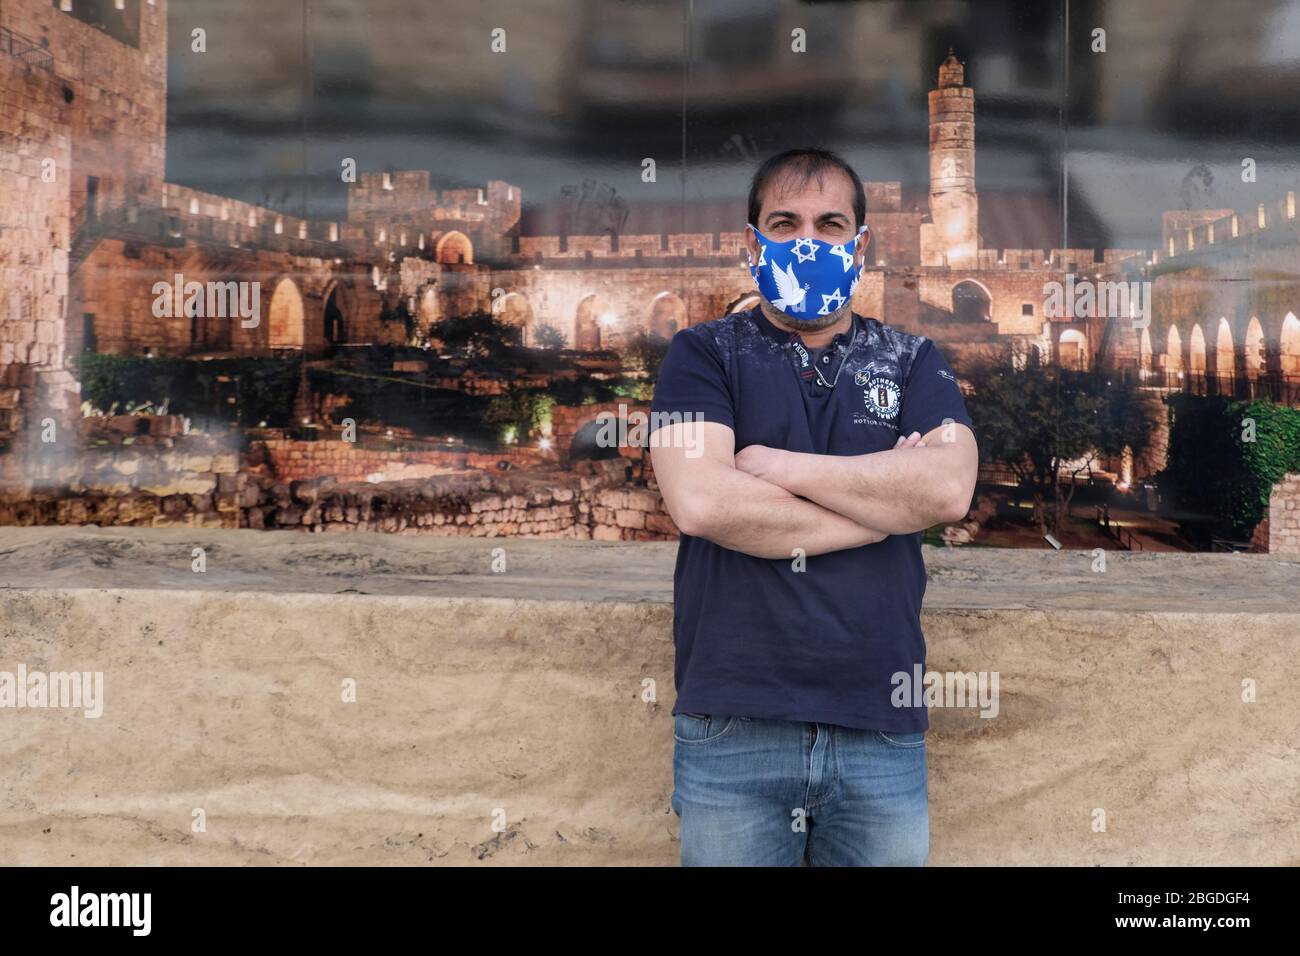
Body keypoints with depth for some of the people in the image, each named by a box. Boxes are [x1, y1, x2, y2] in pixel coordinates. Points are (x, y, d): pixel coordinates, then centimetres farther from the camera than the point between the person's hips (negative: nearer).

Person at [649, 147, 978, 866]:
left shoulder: (911, 363, 10)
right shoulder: (704, 354, 4)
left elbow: (949, 487, -9)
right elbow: (698, 501, -14)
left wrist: (775, 465, -9)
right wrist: (884, 504, -7)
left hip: (882, 728, 2)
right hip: (733, 725, -1)